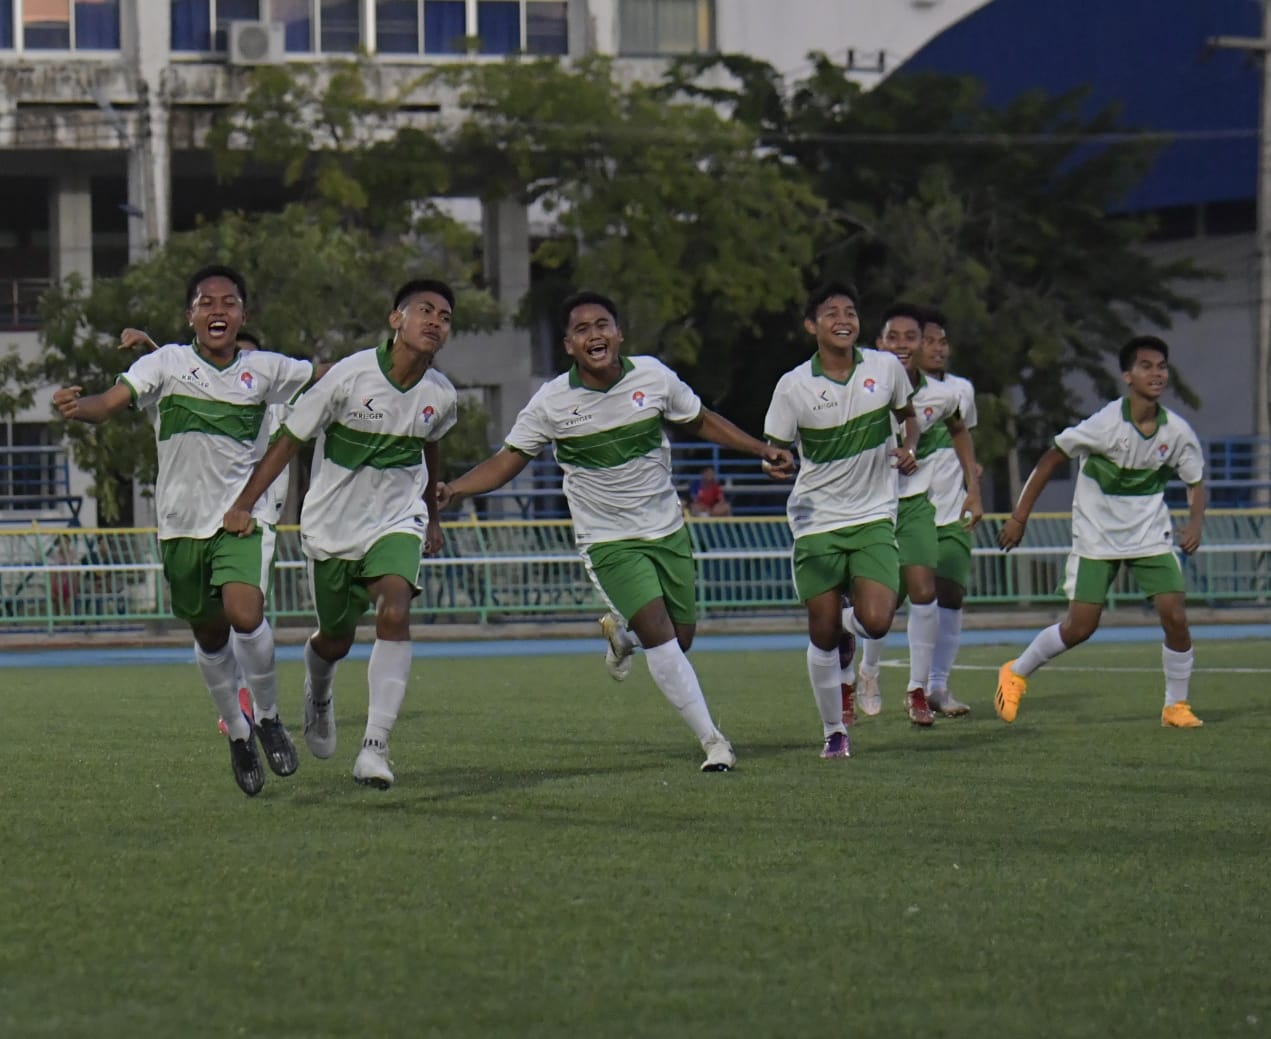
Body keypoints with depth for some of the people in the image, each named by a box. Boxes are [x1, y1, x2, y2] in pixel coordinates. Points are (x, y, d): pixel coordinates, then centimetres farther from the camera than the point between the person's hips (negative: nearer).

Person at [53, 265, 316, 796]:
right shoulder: (166, 363, -5)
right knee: (209, 636, 11)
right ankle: (238, 733, 34)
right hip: (182, 520, 1)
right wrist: (77, 407, -39)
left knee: (245, 614, -23)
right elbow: (110, 402, -18)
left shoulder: (265, 369, 1)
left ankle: (268, 716, 2)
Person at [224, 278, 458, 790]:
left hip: (396, 522, 1)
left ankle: (375, 747, -27)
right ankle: (318, 690, 52)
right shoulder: (350, 375, -19)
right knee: (336, 640, 13)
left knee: (394, 613, -26)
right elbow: (289, 438, -10)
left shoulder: (440, 396, -7)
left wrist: (431, 514, 30)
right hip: (331, 524, -1)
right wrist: (244, 504, -12)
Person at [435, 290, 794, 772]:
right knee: (659, 631, -19)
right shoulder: (551, 402, -11)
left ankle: (619, 629, 42)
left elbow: (701, 421, 10)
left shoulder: (653, 376, -6)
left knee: (681, 637, 7)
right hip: (609, 540, -3)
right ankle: (713, 741, -12)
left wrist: (763, 450, 4)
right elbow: (506, 461, -5)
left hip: (668, 529, 3)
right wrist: (453, 489, -21)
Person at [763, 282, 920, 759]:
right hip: (816, 520, -1)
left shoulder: (886, 368, -3)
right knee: (822, 635, 0)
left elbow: (907, 414, 17)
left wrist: (908, 447, -3)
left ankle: (848, 628, 22)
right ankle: (834, 731, 19)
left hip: (874, 517, 1)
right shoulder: (793, 386, -9)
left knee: (876, 622, -16)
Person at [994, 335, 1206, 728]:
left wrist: (1195, 524, -13)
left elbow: (1195, 483, 7)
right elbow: (1052, 459, -10)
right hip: (1097, 538, -3)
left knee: (1175, 617, -11)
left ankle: (1176, 706, 7)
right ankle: (1016, 673, 22)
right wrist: (1019, 517, -9)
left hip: (1150, 537, 3)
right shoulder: (1106, 424, -20)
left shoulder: (1177, 431, -8)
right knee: (1080, 627, -4)